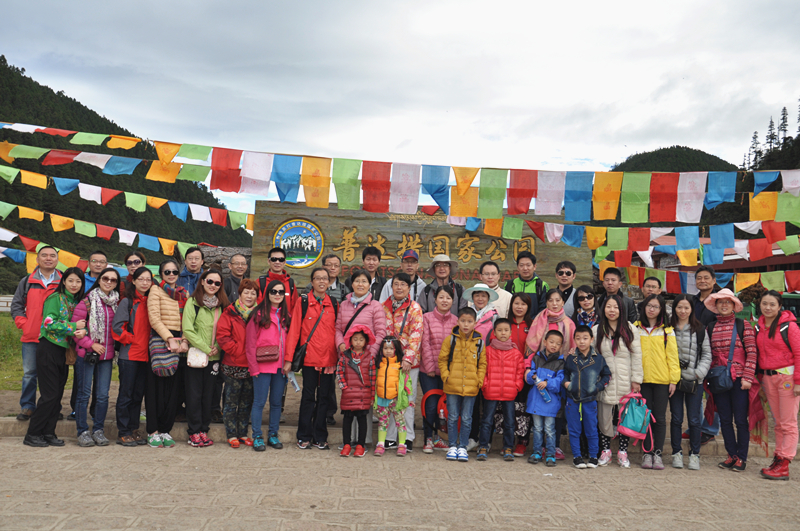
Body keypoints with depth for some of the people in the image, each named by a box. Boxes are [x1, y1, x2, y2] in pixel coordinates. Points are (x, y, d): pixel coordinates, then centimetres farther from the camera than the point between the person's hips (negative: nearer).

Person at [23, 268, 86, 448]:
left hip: (63, 350, 6)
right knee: (50, 395, -6)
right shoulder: (55, 298, -6)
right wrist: (74, 326, -14)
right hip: (49, 349, -6)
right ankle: (32, 434, 5)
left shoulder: (77, 301, 13)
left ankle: (49, 433, 15)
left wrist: (83, 330, -17)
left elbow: (83, 323, 5)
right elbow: (50, 323, -17)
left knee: (58, 394, 7)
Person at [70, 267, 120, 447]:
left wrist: (115, 346, 5)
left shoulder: (116, 303, 10)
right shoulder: (87, 301, -5)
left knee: (103, 395, 6)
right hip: (87, 354, -4)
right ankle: (83, 431, 13)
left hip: (107, 355, 4)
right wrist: (91, 344, -11)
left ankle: (98, 430, 17)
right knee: (84, 394, 2)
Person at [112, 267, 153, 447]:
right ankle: (123, 432, 8)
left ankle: (134, 430, 18)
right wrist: (131, 340, -9)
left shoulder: (150, 302, 13)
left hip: (145, 356, 5)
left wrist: (148, 343, 5)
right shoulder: (127, 302, -3)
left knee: (138, 394, 10)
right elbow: (117, 327, -11)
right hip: (129, 355, -5)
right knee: (126, 395, 0)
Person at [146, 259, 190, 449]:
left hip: (180, 343, 4)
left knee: (175, 388, 2)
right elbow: (154, 319, -7)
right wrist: (169, 339, -15)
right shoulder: (156, 291, 3)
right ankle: (153, 431, 6)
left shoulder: (184, 294, 16)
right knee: (158, 387, -2)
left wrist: (185, 342, -5)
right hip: (160, 341, -4)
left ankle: (165, 429, 11)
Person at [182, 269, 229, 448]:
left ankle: (204, 430, 18)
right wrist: (205, 348, -13)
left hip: (214, 358, 4)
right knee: (194, 394, 1)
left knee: (208, 394, 8)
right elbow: (187, 329, -11)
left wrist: (218, 347, -4)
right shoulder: (192, 302, -4)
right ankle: (194, 432, 10)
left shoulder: (221, 305, 9)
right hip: (195, 355, -4)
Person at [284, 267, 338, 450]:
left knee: (324, 397, 8)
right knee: (308, 397, 3)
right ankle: (304, 437, 14)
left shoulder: (334, 304, 9)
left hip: (329, 358, 3)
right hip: (310, 357, -2)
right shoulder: (303, 302, 1)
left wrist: (340, 354, 3)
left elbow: (337, 330, 12)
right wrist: (288, 358, -7)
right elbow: (294, 330, -2)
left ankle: (320, 437, 17)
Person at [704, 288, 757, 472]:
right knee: (725, 420, 9)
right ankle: (732, 455, 22)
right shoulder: (710, 328, 8)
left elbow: (752, 353, -5)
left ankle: (742, 457, 14)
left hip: (739, 379, -3)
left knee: (741, 419, 2)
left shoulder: (743, 325, -2)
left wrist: (747, 377, -11)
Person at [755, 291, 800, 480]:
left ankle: (783, 465, -1)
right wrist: (760, 378, 13)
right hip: (768, 377, 6)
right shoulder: (759, 327, 9)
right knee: (778, 422, 12)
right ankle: (778, 459, 17)